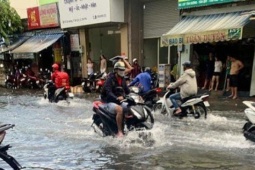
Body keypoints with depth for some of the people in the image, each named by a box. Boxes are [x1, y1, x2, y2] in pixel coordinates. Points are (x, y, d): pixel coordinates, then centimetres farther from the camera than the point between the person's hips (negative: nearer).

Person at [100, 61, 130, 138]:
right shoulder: (110, 79, -13)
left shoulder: (122, 79, 11)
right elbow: (108, 92, -25)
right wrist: (117, 98, -41)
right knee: (120, 109, -34)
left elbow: (127, 91, 13)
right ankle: (119, 132, -30)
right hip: (110, 102, -8)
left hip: (120, 101, 8)